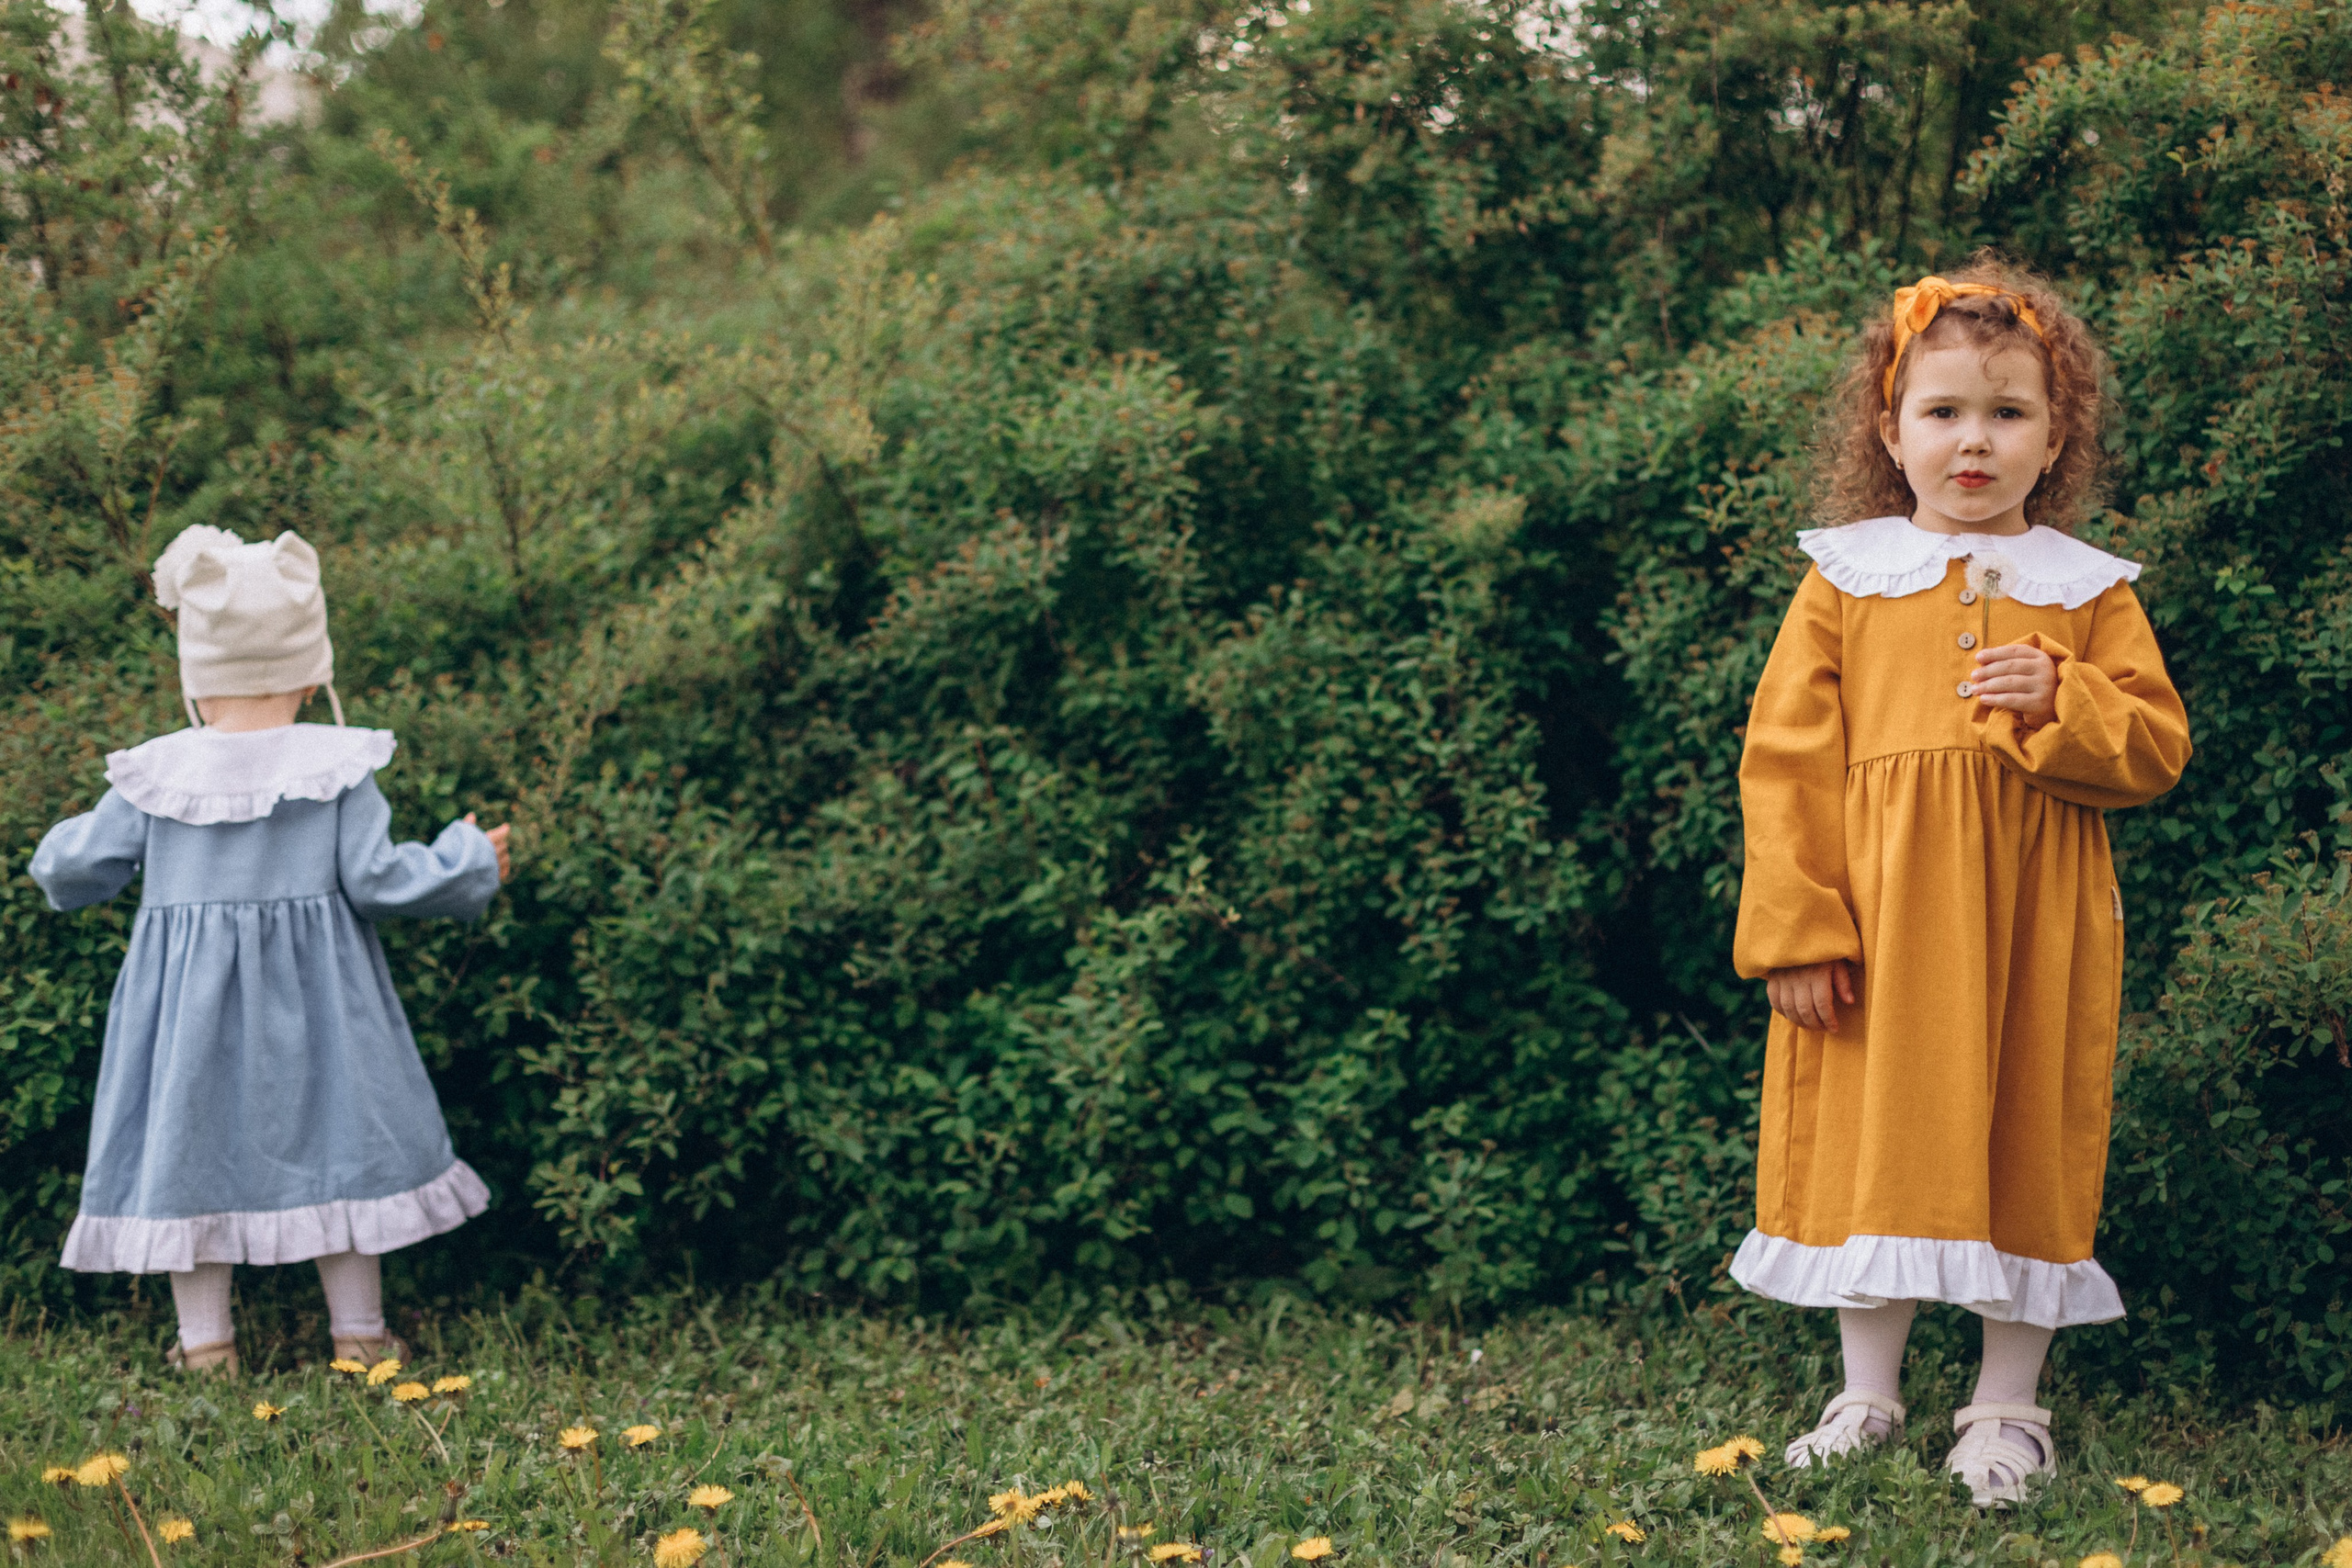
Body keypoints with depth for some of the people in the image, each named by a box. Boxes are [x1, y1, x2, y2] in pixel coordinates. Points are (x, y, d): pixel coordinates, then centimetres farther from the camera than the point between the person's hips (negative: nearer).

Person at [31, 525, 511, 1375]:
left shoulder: (153, 775, -5)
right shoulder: (339, 768, -9)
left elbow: (75, 870, 1)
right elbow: (375, 877, -9)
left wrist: (61, 845, 24)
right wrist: (467, 861, 5)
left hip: (186, 1001, 1)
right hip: (314, 998, 0)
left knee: (188, 1142, 9)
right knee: (342, 1137, 10)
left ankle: (204, 1339, 12)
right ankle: (358, 1330, 15)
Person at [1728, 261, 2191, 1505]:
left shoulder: (2088, 593, 6)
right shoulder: (1845, 581, 3)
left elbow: (2157, 747, 4)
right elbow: (1785, 757, -1)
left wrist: (2060, 702, -16)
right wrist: (1796, 931, -8)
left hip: (2032, 929, 1)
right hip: (1881, 915, 0)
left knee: (2025, 1146, 5)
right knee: (1873, 1145, 4)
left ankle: (2008, 1406, 18)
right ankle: (1868, 1395, 19)